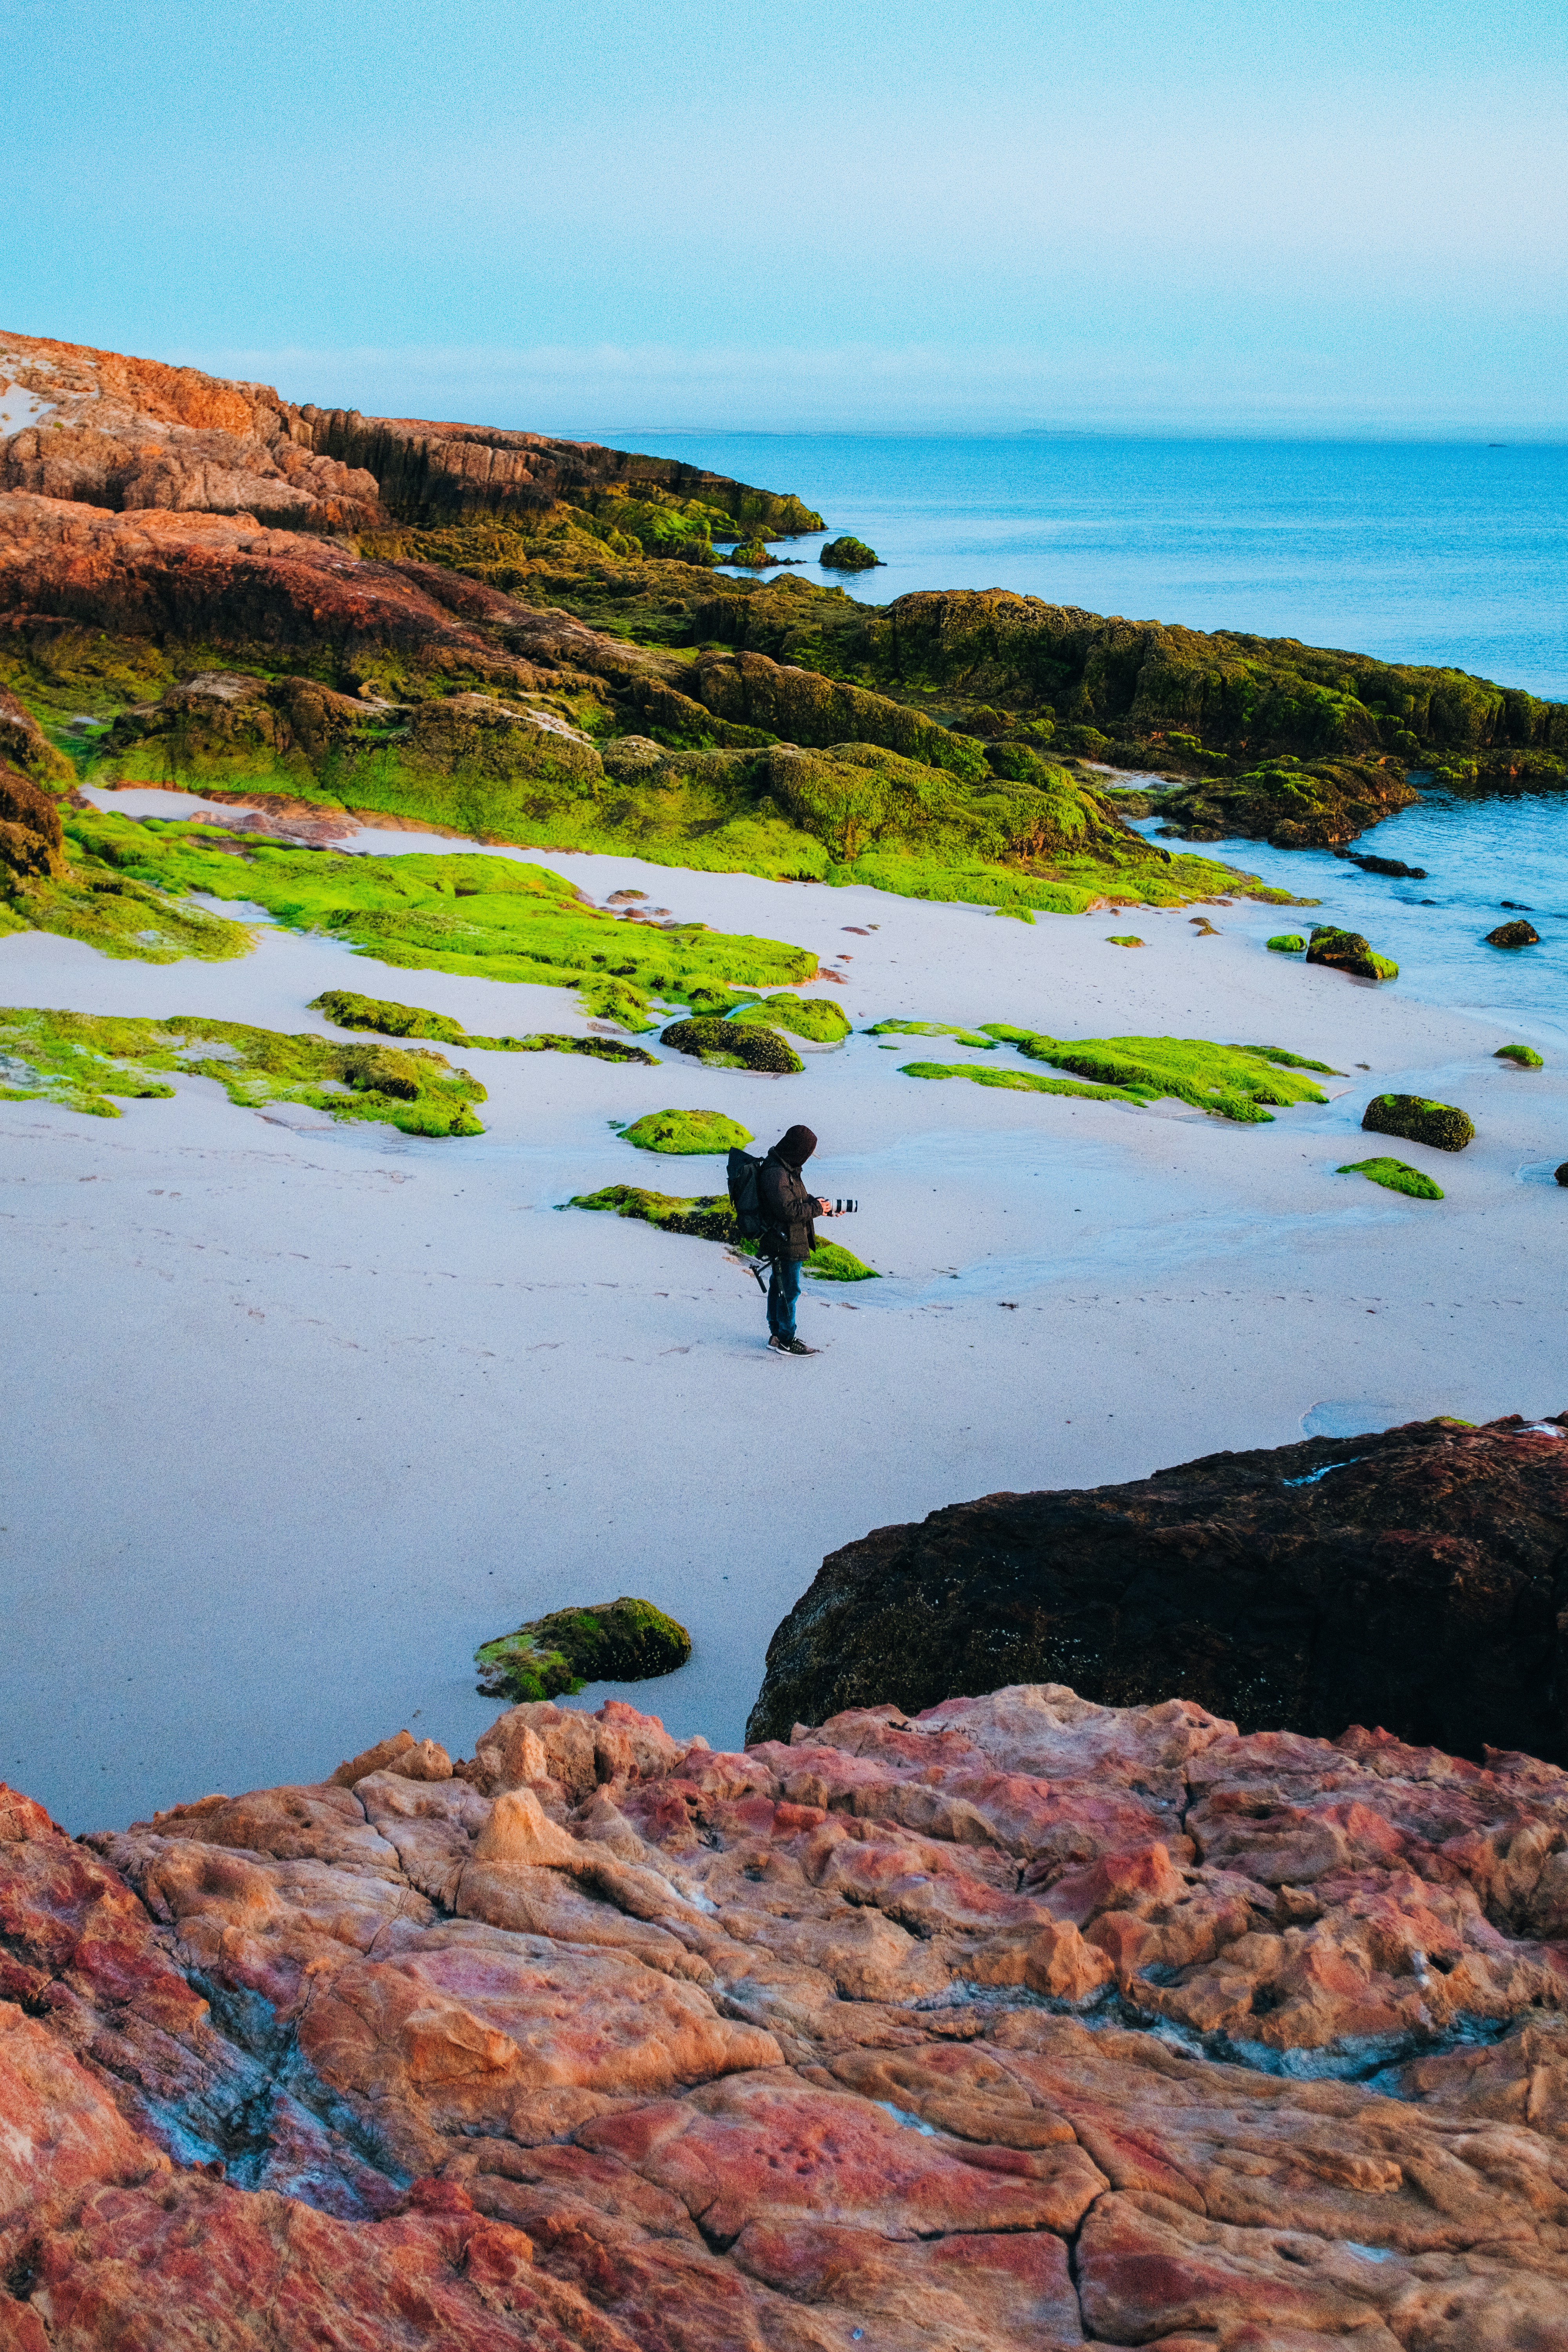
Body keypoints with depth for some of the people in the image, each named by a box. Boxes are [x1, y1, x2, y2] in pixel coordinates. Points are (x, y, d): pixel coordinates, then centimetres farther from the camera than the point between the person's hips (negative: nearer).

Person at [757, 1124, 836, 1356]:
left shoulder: (786, 1169, 10)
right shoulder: (776, 1174, -24)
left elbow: (802, 1200, 20)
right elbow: (788, 1210, -26)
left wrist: (827, 1208, 9)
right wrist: (816, 1209, -14)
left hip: (785, 1241, 11)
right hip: (785, 1243, -11)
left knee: (779, 1288, 18)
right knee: (789, 1291, -1)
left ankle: (777, 1335, 29)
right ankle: (786, 1341, 8)